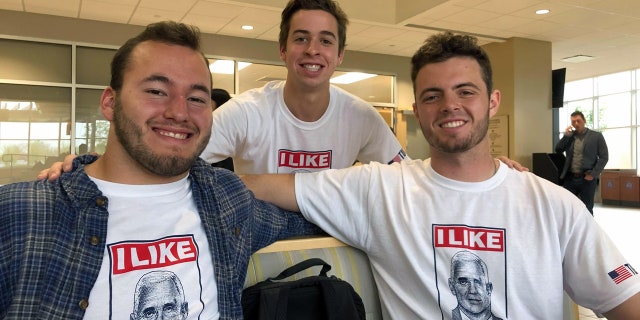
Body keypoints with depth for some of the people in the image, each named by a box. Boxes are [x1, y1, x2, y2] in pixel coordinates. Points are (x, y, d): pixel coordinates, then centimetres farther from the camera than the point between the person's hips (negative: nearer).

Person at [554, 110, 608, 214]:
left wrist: (593, 174, -11)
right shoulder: (569, 136, 10)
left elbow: (604, 157, -2)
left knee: (587, 210, 5)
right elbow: (558, 151, 6)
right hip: (570, 178, 3)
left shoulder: (596, 136, 1)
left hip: (587, 179, -3)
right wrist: (566, 136, -5)